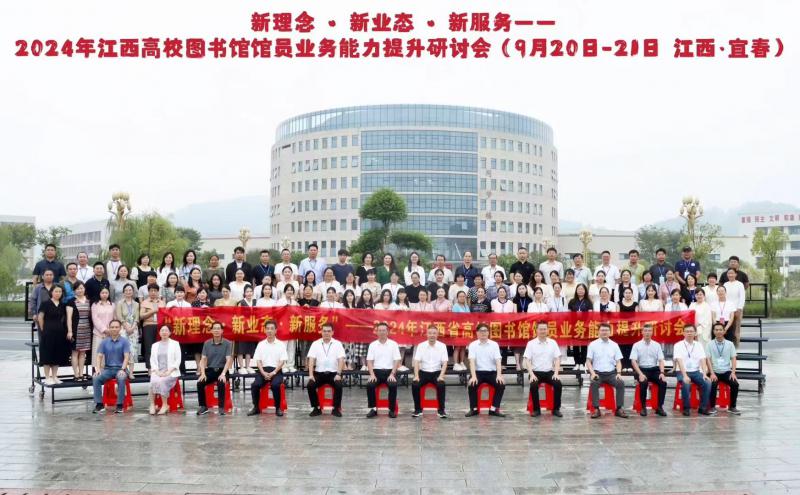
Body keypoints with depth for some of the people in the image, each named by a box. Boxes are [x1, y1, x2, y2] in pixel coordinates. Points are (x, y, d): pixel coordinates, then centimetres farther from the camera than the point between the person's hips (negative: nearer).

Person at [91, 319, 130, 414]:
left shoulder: (124, 341, 1)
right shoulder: (104, 342, 9)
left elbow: (126, 357, -7)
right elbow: (99, 356, 4)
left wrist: (123, 369, -21)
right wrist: (98, 369, -12)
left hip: (120, 368, -3)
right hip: (107, 368, 3)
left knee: (121, 378, -36)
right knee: (95, 378, -25)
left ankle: (119, 405, -27)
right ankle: (99, 404, -19)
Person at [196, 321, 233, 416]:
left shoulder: (227, 343, -3)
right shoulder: (207, 343, 6)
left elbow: (228, 360, -10)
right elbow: (203, 359, 2)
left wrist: (223, 374, -24)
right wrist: (203, 373, -14)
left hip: (222, 370, -3)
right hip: (210, 370, 3)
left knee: (221, 383, -34)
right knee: (200, 383, -24)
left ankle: (221, 407, -22)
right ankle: (203, 406, -9)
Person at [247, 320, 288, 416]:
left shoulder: (281, 344, 5)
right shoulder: (260, 344, 11)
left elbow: (282, 361, -1)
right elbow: (258, 361, 6)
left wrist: (273, 372, -14)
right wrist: (263, 373, -10)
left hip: (276, 370, -2)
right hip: (263, 370, 2)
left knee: (275, 385, -33)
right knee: (255, 385, -26)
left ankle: (278, 408, -16)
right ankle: (256, 408, -10)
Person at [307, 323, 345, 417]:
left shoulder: (338, 344, 3)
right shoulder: (315, 344, 5)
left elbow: (341, 360, -5)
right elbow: (311, 360, -2)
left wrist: (338, 374, -19)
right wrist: (311, 374, -15)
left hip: (333, 373, -1)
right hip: (319, 373, 1)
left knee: (338, 385, -30)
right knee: (310, 385, -25)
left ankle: (336, 408, -11)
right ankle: (316, 408, -7)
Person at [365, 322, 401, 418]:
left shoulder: (393, 344, 4)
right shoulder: (372, 345, 7)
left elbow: (397, 361, 0)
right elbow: (369, 361, 4)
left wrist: (392, 374, -13)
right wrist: (372, 374, -11)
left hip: (389, 371, -1)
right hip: (377, 371, 1)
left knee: (393, 385, -31)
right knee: (369, 385, -28)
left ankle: (392, 410, -18)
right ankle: (373, 409, -15)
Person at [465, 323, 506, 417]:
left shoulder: (494, 344, 3)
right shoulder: (473, 345, 0)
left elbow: (498, 361, -5)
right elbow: (472, 361, -11)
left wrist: (499, 375, -22)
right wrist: (473, 376, -26)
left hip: (491, 372, 1)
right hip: (478, 372, -1)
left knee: (501, 384, -26)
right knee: (471, 384, -30)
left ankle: (494, 409, -14)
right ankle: (474, 409, -11)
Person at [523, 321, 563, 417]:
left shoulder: (553, 342, 5)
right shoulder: (531, 343, 0)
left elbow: (557, 359, 3)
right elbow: (527, 360, -4)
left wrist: (556, 373, -11)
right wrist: (531, 374, -17)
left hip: (549, 372, 2)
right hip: (536, 372, -2)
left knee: (558, 383, -27)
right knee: (533, 385, -32)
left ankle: (556, 409, -11)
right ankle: (536, 409, -14)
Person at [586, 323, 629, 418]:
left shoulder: (614, 345, 9)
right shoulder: (593, 344, 2)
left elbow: (618, 361, 8)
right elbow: (588, 361, 1)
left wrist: (619, 373, -9)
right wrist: (592, 373, -14)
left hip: (611, 373, 2)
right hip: (598, 373, -2)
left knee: (621, 383, -27)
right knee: (594, 383, -35)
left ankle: (619, 409, -18)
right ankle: (596, 409, -30)